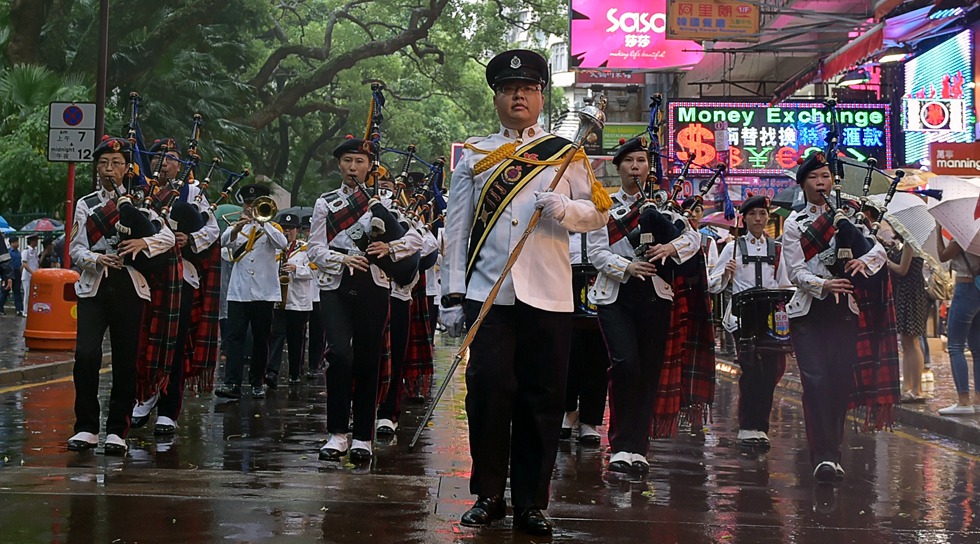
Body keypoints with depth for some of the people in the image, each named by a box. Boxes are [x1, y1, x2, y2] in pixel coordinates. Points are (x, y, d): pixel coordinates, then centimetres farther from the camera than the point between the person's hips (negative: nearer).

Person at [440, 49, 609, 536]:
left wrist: (564, 208, -12)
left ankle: (532, 503, 10)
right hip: (488, 293, 0)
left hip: (547, 295, 0)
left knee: (542, 400, 1)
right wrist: (453, 296, 2)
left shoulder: (566, 153, 12)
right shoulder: (474, 156, 12)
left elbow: (599, 213, 11)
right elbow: (457, 228, 9)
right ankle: (488, 496, 9)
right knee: (488, 392, -6)